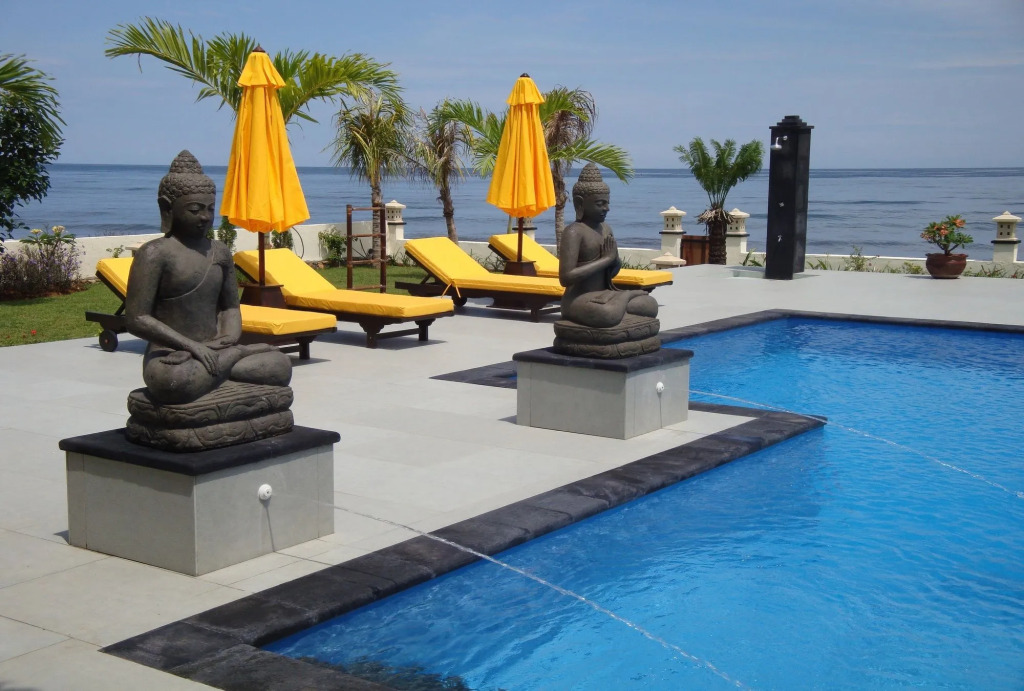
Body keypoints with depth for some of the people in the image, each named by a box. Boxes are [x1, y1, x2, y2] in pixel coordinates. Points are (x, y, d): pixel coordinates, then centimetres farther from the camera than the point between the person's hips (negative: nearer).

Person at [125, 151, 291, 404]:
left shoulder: (220, 252, 11)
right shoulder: (154, 254, -8)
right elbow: (137, 320, -14)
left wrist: (229, 337, -5)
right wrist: (192, 346, -20)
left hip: (212, 352, 5)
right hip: (169, 358, -5)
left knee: (281, 364, -12)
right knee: (172, 381, -40)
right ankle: (239, 353, -17)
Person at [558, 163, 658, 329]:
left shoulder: (606, 228, 11)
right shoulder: (574, 232, -15)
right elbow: (566, 278, -25)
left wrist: (614, 261, -6)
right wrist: (605, 259, -19)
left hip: (604, 296, 7)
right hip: (579, 301, -7)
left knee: (651, 305, 2)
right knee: (609, 315, -35)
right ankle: (627, 295, -7)